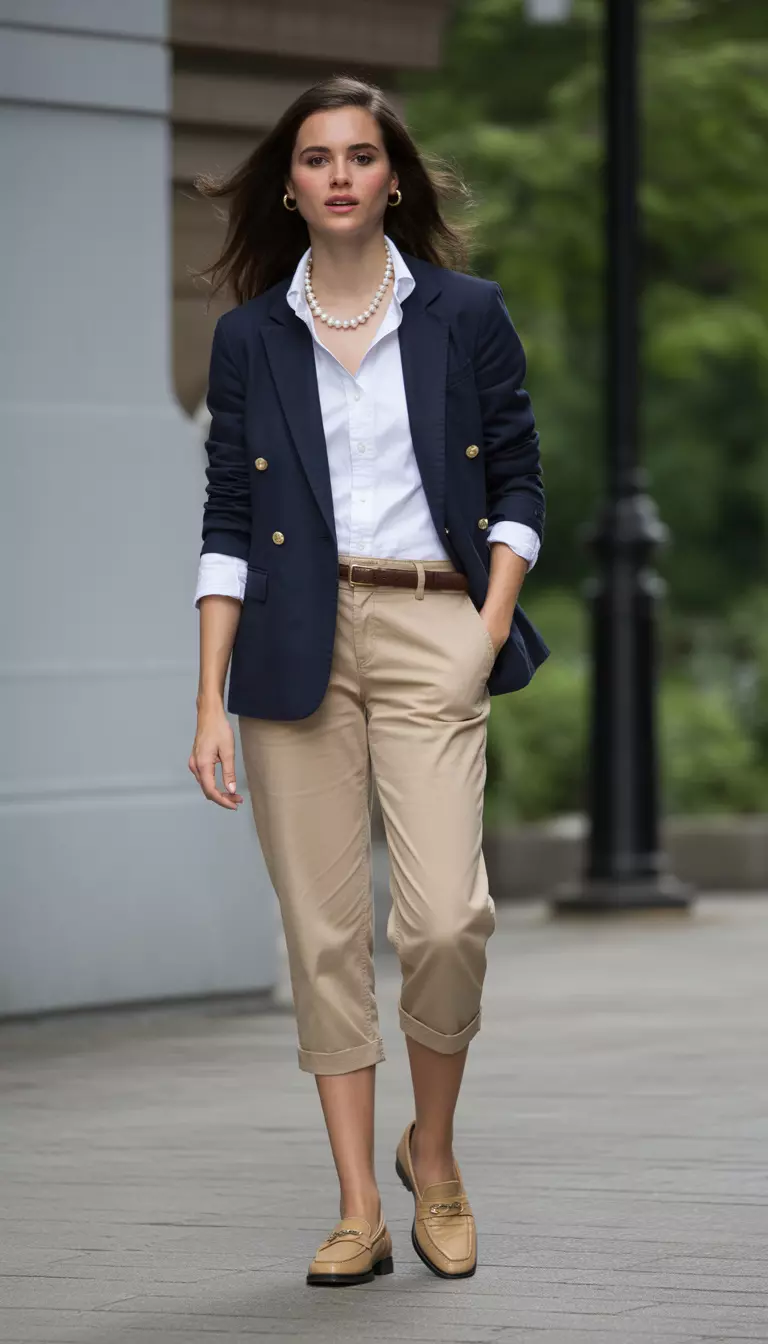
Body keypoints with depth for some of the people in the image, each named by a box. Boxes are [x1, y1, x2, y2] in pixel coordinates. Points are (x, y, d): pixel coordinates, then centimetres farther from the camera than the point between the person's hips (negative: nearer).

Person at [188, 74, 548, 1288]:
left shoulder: (466, 315, 6)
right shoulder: (250, 336, 8)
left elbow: (518, 484, 9)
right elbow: (227, 525, 7)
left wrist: (491, 630, -5)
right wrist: (211, 703, 0)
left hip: (429, 630, -1)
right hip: (294, 642, 1)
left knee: (443, 917, -15)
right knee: (324, 929, 0)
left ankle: (433, 1155, 10)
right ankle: (359, 1211, 6)